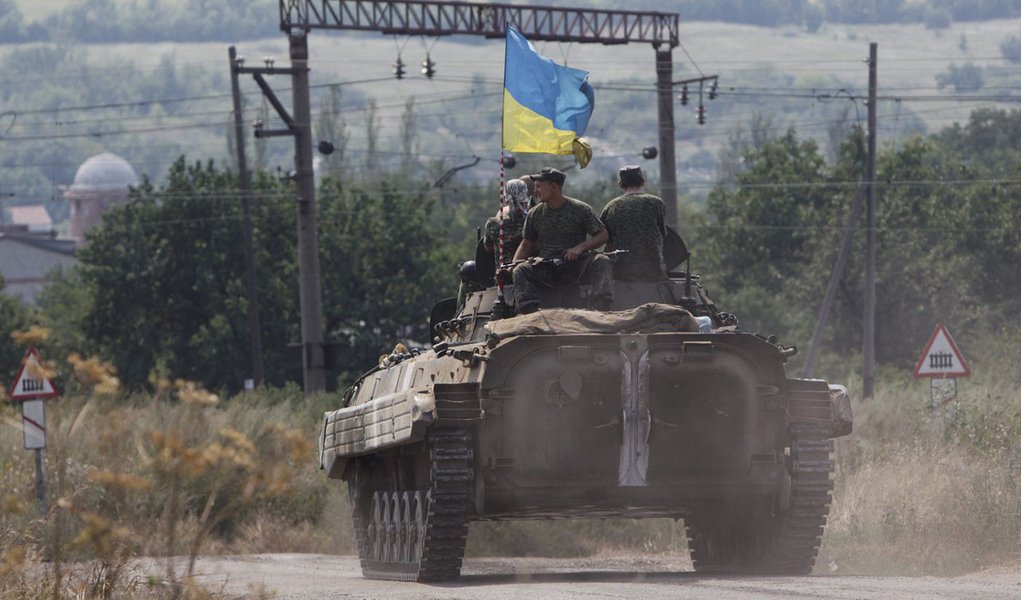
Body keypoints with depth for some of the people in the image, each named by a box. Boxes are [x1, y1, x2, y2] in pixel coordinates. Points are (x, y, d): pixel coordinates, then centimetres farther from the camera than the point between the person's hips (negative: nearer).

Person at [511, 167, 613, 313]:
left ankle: (601, 310, -43)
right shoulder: (535, 214, 12)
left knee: (600, 262, -30)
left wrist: (580, 248, -14)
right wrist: (512, 265, 0)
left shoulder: (581, 209, 2)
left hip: (575, 266, -2)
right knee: (521, 270, -27)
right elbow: (526, 245, 18)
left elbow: (602, 235, 3)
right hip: (546, 270, 2)